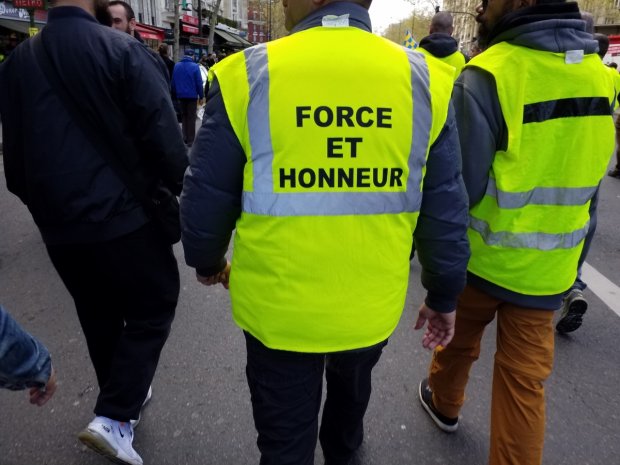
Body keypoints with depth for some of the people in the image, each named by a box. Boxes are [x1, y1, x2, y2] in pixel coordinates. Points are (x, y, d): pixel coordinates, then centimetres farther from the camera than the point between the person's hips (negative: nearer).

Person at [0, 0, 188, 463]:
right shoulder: (123, 50, -12)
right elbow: (164, 138, -16)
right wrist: (185, 192, 0)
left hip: (59, 226, 6)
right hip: (125, 217, -5)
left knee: (99, 319, 21)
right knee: (152, 311, 13)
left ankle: (124, 398, 39)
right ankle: (114, 417, 7)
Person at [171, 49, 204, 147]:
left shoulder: (177, 66, 3)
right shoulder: (195, 66, -11)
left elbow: (173, 82, 5)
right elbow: (199, 83, -12)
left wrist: (175, 95, 11)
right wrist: (201, 96, -5)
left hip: (181, 96, 4)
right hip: (192, 96, -4)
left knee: (184, 116, 17)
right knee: (191, 118, 1)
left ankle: (185, 137, 17)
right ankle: (190, 140, 0)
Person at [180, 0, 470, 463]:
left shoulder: (247, 75, -13)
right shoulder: (424, 80, -7)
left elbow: (207, 196, -7)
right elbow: (445, 209, -5)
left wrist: (207, 260, 13)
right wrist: (444, 295, 10)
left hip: (277, 307, -3)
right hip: (373, 305, 4)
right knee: (352, 387, 35)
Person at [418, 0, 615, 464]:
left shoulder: (488, 74, -21)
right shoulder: (598, 73, 1)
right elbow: (589, 174, 10)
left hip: (481, 255, -3)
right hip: (549, 265, 4)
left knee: (460, 337, 23)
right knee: (526, 377, 13)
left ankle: (444, 403, 49)